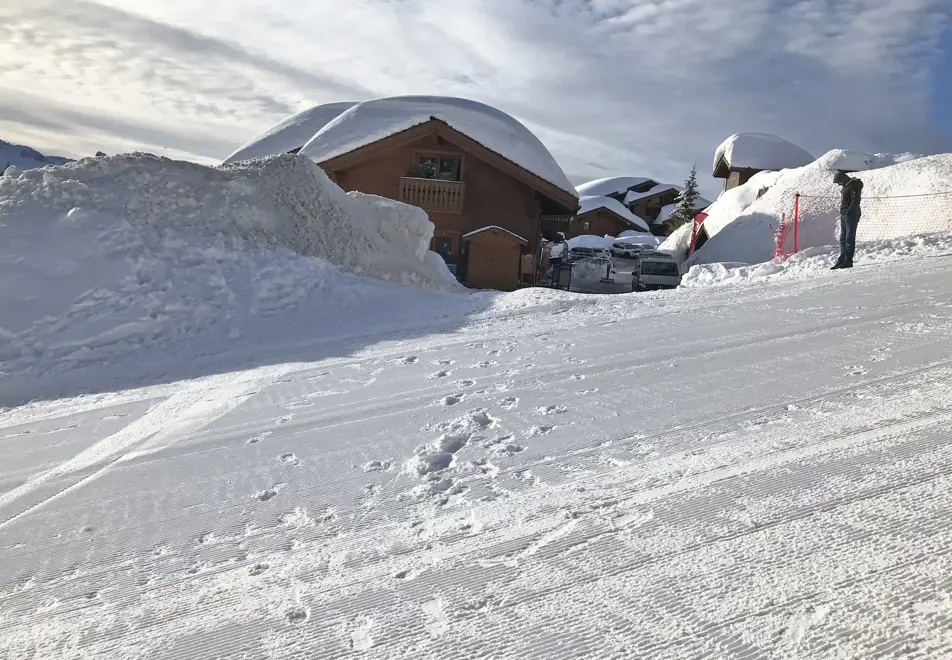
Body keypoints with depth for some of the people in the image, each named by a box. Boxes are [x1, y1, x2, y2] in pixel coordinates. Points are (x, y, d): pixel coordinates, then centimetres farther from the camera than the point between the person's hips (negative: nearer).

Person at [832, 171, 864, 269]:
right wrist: (842, 211, 12)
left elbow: (856, 200, -20)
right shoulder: (846, 186, 17)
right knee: (843, 239, 12)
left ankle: (848, 261, -6)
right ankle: (842, 260, 18)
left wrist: (848, 211, -23)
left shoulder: (854, 185, -13)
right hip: (844, 215, 10)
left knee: (849, 238, -7)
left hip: (851, 215, -10)